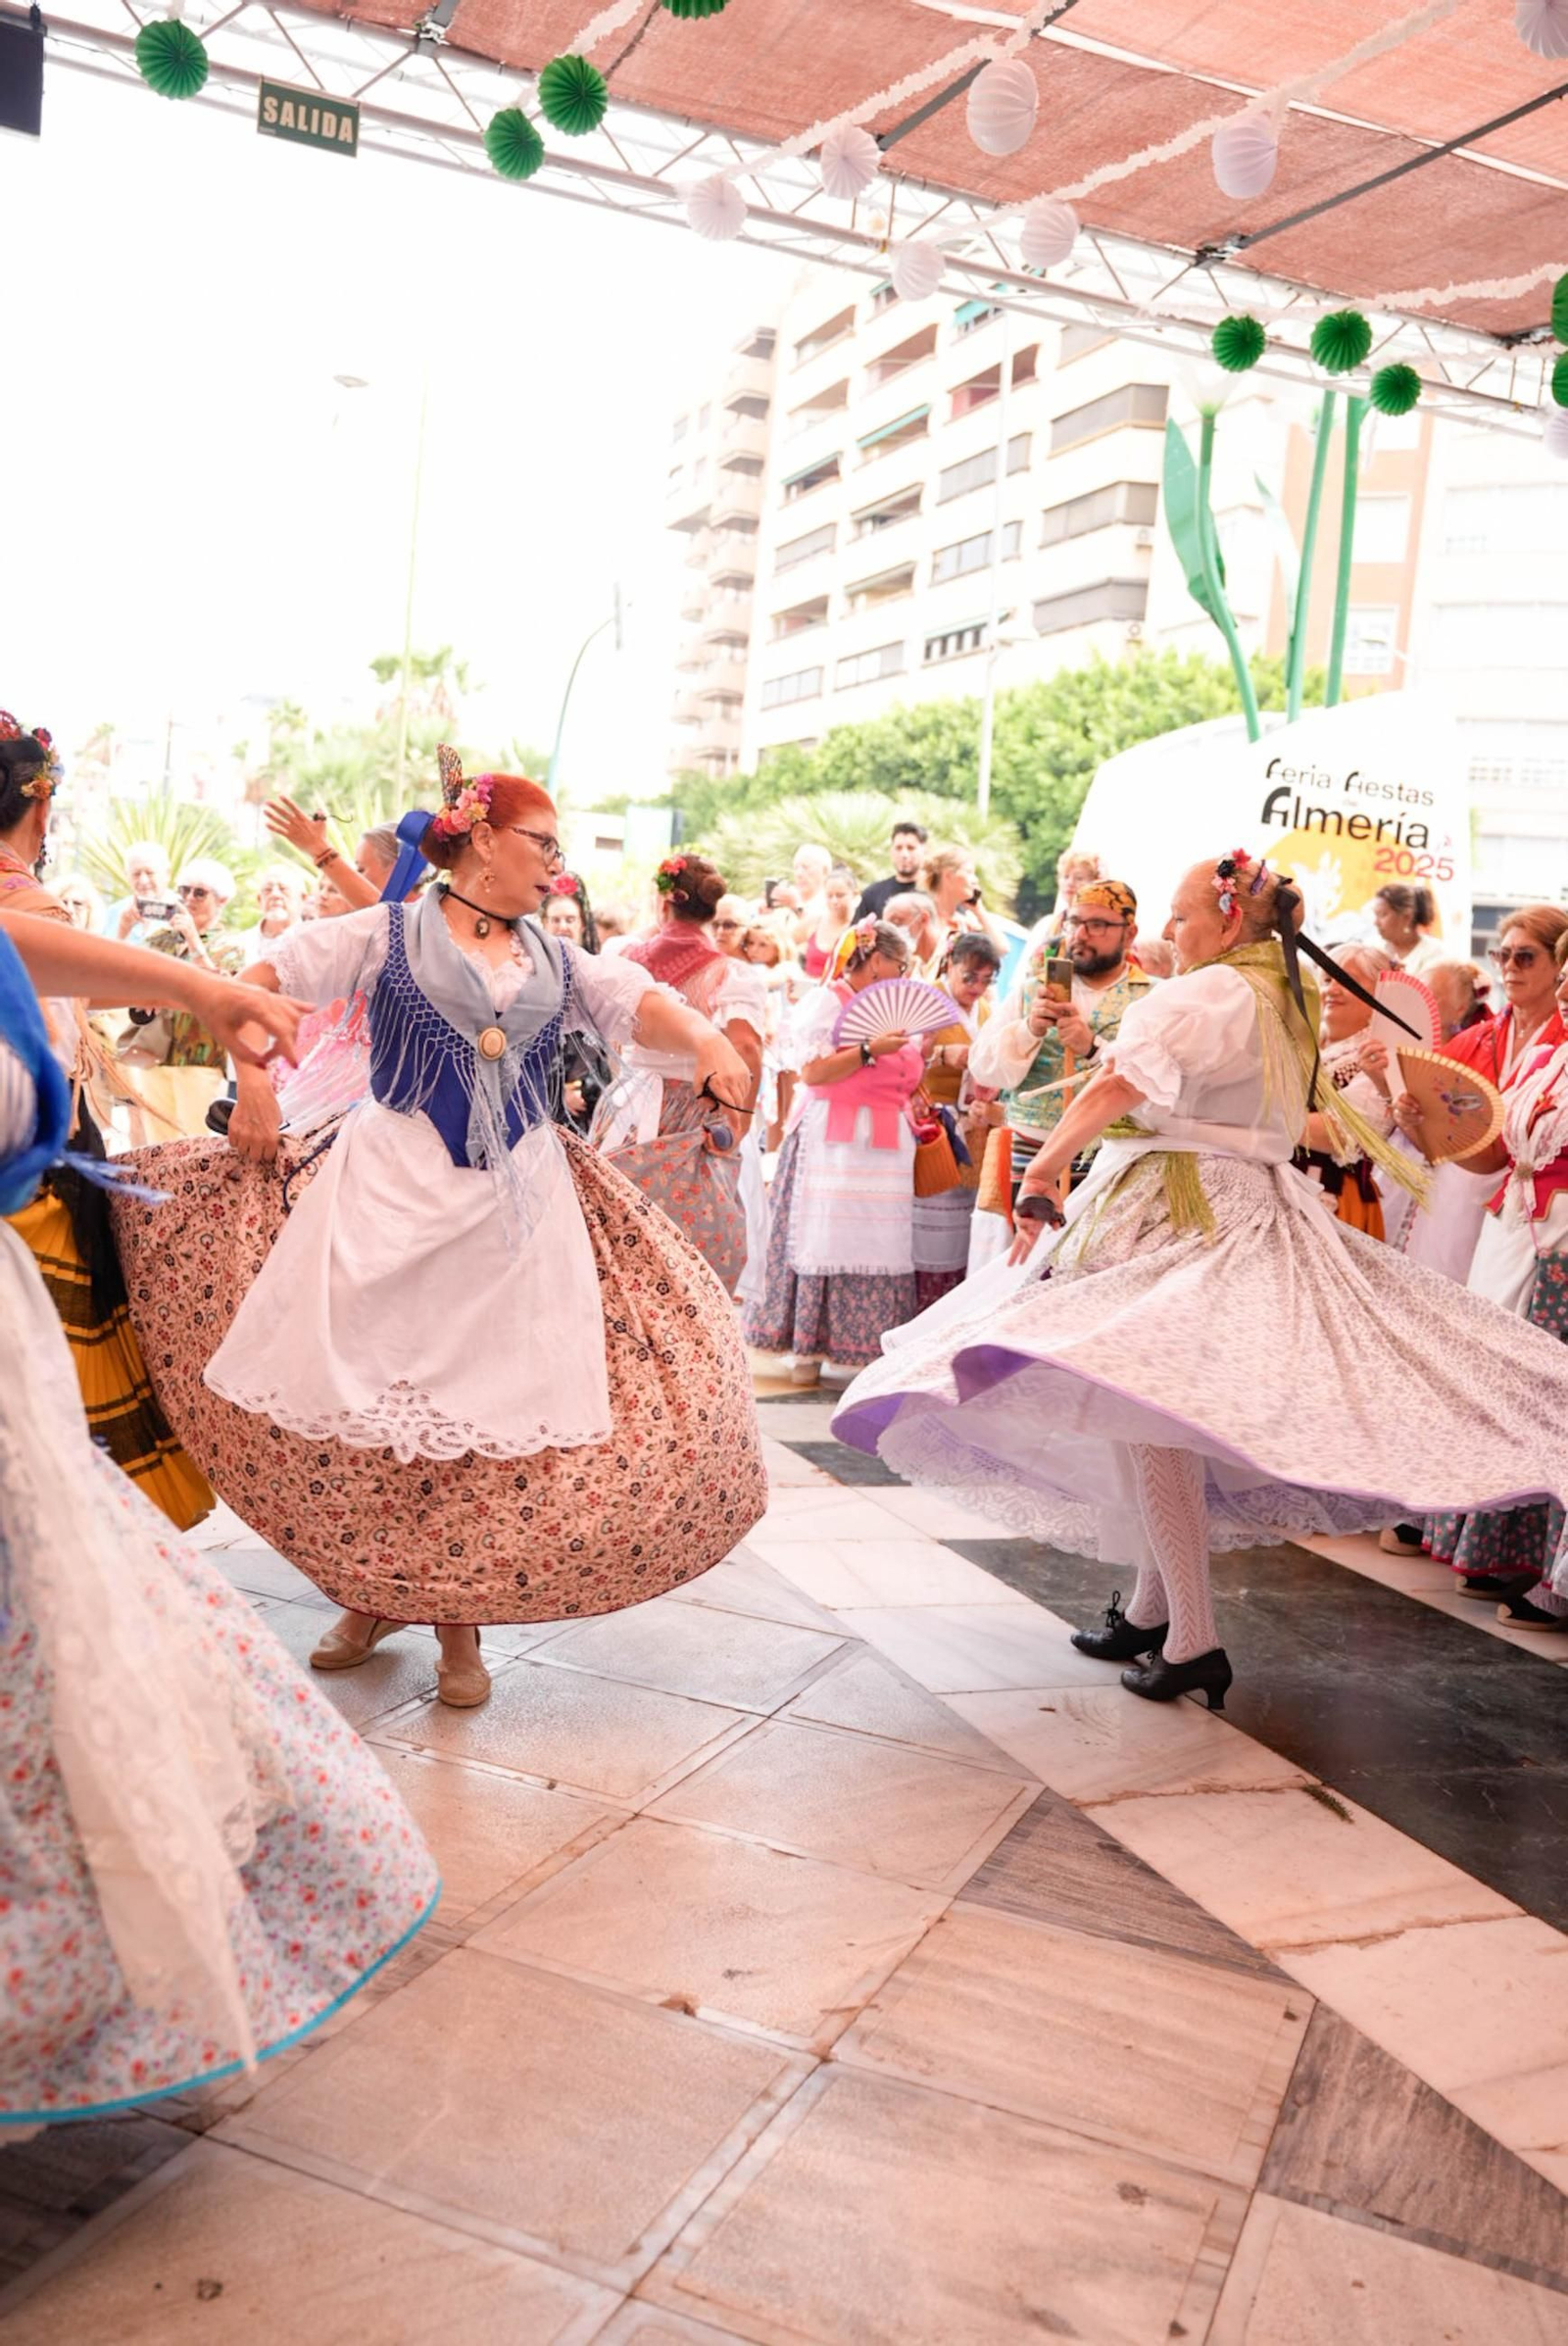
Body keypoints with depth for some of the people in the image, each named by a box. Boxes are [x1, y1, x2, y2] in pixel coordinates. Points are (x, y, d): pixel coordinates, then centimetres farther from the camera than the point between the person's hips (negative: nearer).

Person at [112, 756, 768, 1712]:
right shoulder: (391, 932, 2)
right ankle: (373, 1593, 21)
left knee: (497, 1408, 2)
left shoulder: (555, 960, 14)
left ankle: (460, 1616, 15)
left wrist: (702, 1034, -19)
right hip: (393, 1196, -3)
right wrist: (253, 1084, -10)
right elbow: (262, 981, 1)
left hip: (519, 1207, 3)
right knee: (367, 1395, 0)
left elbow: (637, 1002, 2)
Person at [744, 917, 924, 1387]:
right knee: (824, 1239, -8)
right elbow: (812, 1071, -16)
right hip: (833, 1143, -7)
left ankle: (860, 1348, 5)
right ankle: (804, 1349, -3)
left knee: (876, 1245, 2)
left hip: (885, 1148, 7)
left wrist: (921, 1054, 12)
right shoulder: (825, 1000, -3)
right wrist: (871, 1050, -19)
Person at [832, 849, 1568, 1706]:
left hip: (1175, 1216, -10)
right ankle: (1150, 1612, 24)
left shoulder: (1202, 995, -12)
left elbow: (1115, 1092, -25)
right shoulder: (1291, 1000, 17)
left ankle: (1193, 1642, -10)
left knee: (1146, 1411, -10)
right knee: (1155, 1413, 15)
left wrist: (1041, 1173, -24)